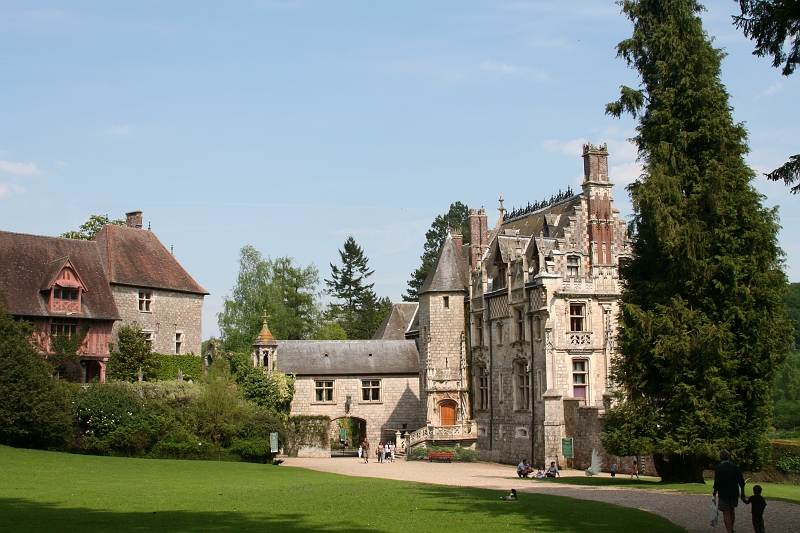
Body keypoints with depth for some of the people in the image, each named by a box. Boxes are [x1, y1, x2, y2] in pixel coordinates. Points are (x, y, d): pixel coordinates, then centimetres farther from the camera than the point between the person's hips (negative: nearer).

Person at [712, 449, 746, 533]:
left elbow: (717, 483, -15)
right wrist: (742, 493, 11)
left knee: (726, 513, 0)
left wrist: (714, 493, -3)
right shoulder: (735, 467, 1)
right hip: (734, 493, 5)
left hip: (723, 494, -4)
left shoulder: (718, 468, -11)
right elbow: (741, 482, 2)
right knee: (732, 511, 21)